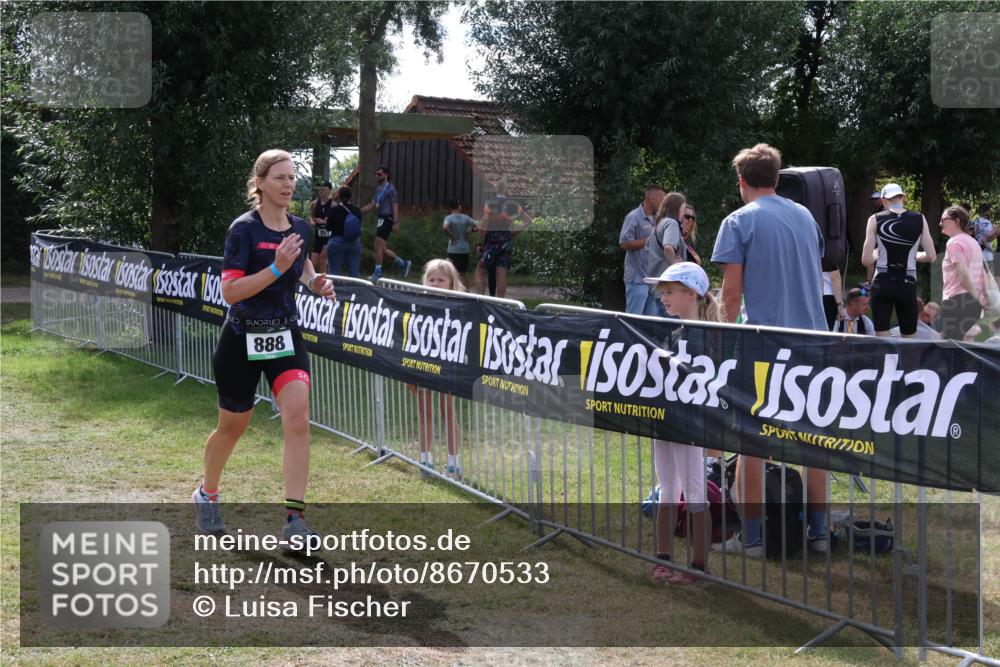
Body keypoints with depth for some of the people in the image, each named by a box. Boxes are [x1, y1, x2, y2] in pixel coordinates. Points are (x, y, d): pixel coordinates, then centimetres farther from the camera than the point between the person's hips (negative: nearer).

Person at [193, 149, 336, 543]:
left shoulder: (300, 227, 3)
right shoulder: (244, 229, -14)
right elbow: (229, 291, -21)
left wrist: (314, 281, 5)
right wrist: (277, 268, -30)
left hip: (285, 336, 4)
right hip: (243, 339, -4)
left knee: (298, 419, -16)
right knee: (232, 427, 12)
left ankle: (294, 518, -13)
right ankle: (207, 494, 41)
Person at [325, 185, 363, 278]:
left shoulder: (334, 210, -10)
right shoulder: (357, 211, -1)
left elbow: (328, 227, -3)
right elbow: (359, 226, 9)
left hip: (336, 242, -3)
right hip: (354, 243, 3)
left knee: (335, 272, 1)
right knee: (354, 273, 5)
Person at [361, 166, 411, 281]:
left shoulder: (390, 189, -10)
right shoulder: (379, 189, 16)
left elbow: (395, 207, -14)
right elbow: (371, 205, 19)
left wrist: (395, 223, -20)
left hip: (387, 219, -9)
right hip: (381, 219, 9)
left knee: (378, 246, -10)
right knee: (382, 248, 11)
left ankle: (378, 272, -4)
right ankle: (403, 263, 21)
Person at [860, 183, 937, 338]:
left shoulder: (876, 220, -2)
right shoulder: (919, 219, 2)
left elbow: (866, 260, -7)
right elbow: (931, 256, 0)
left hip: (882, 283, -1)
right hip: (907, 284, 1)